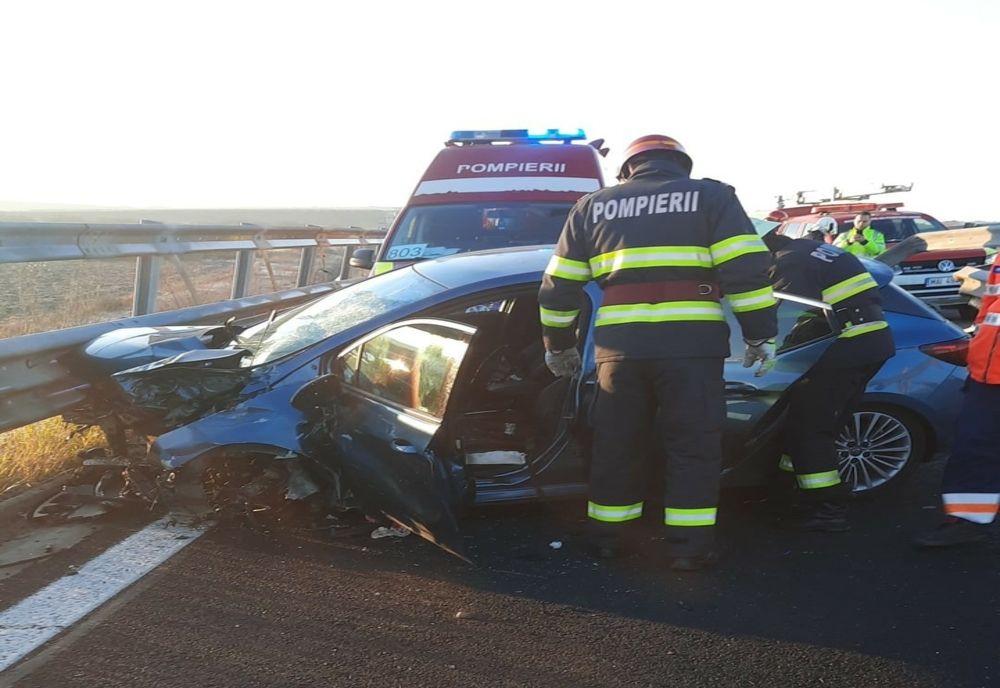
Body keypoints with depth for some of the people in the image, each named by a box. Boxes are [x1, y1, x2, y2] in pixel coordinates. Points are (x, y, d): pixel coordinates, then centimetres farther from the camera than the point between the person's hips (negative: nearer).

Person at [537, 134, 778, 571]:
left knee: (616, 447, 15)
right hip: (690, 344, -2)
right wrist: (760, 334, 3)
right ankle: (689, 547, 11)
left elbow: (558, 284, 17)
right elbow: (747, 270, -2)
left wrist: (558, 344, 27)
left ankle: (609, 539, 24)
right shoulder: (711, 197, 9)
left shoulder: (593, 206, 17)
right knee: (694, 448, 8)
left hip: (619, 345, 3)